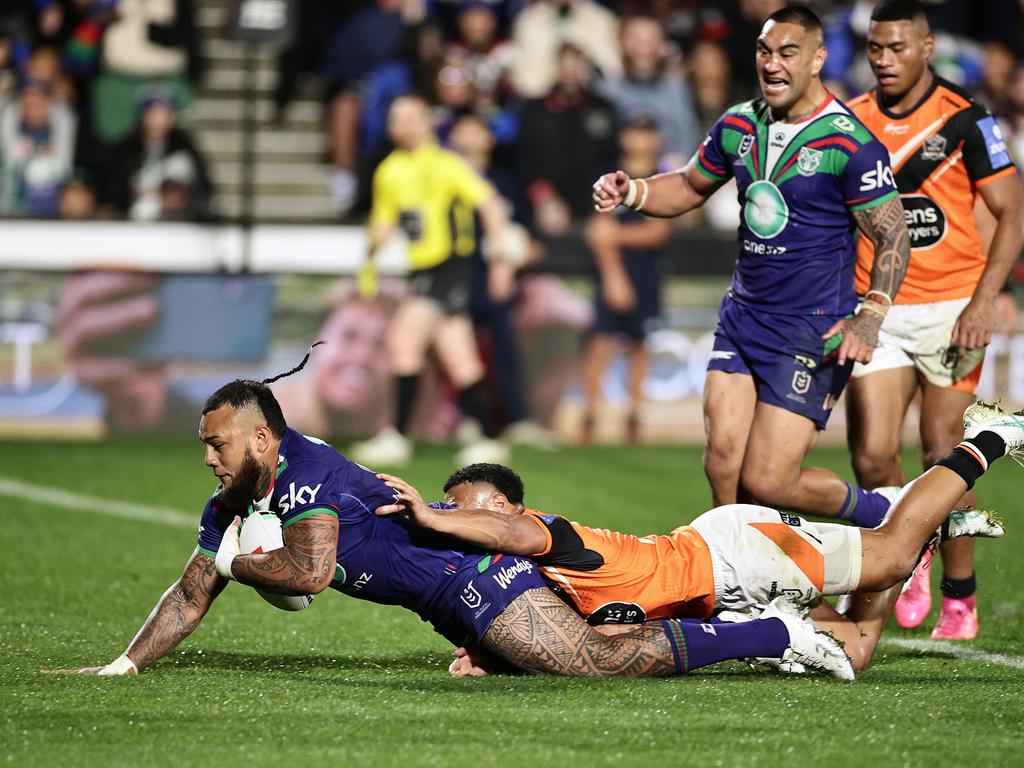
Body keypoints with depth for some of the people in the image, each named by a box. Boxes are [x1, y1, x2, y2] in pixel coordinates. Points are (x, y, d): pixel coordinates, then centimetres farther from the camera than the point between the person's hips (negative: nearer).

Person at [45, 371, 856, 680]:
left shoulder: (304, 469, -16)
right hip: (450, 605, 10)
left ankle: (776, 635, -16)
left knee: (597, 663, -21)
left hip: (475, 571, -10)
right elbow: (191, 597, 16)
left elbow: (310, 571, -25)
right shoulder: (230, 505, 12)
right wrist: (121, 667, 6)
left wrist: (232, 560, -8)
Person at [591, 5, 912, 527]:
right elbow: (690, 187, 23)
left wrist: (871, 316, -26)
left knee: (766, 482, -9)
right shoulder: (739, 126, 6)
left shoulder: (851, 144, -13)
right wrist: (631, 192, 3)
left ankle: (886, 518, 15)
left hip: (813, 331, -6)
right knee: (722, 460, -8)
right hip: (741, 317, 6)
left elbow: (893, 236, -12)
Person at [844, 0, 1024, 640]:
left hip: (950, 308, -3)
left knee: (944, 455, -2)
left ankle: (960, 598, 12)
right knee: (872, 455, -9)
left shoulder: (965, 120, -5)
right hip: (877, 314, 3)